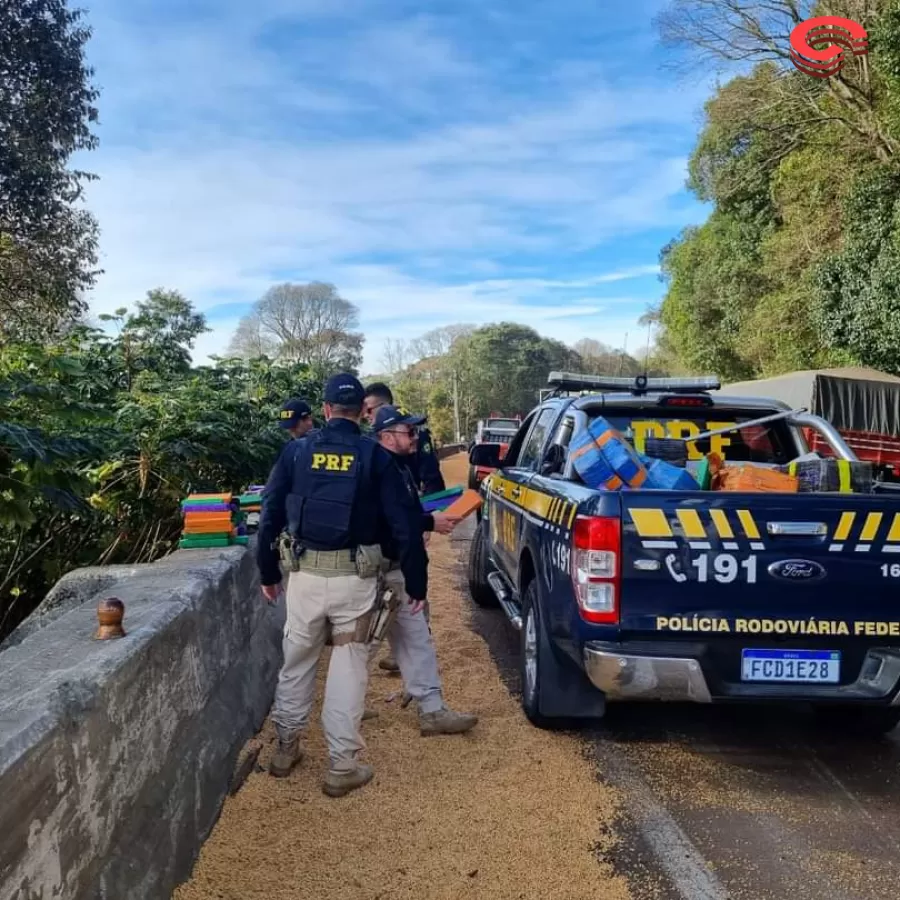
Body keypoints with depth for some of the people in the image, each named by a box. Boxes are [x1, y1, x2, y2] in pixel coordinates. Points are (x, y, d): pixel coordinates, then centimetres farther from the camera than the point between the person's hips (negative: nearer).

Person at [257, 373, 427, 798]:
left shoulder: (297, 450, 3)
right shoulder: (375, 456, -2)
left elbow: (270, 513, 5)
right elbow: (405, 524, -4)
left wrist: (267, 572, 15)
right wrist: (416, 582, 4)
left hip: (304, 572, 2)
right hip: (355, 576, -2)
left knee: (296, 659, 19)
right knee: (349, 666, 8)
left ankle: (286, 747, 33)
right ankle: (342, 766, 13)